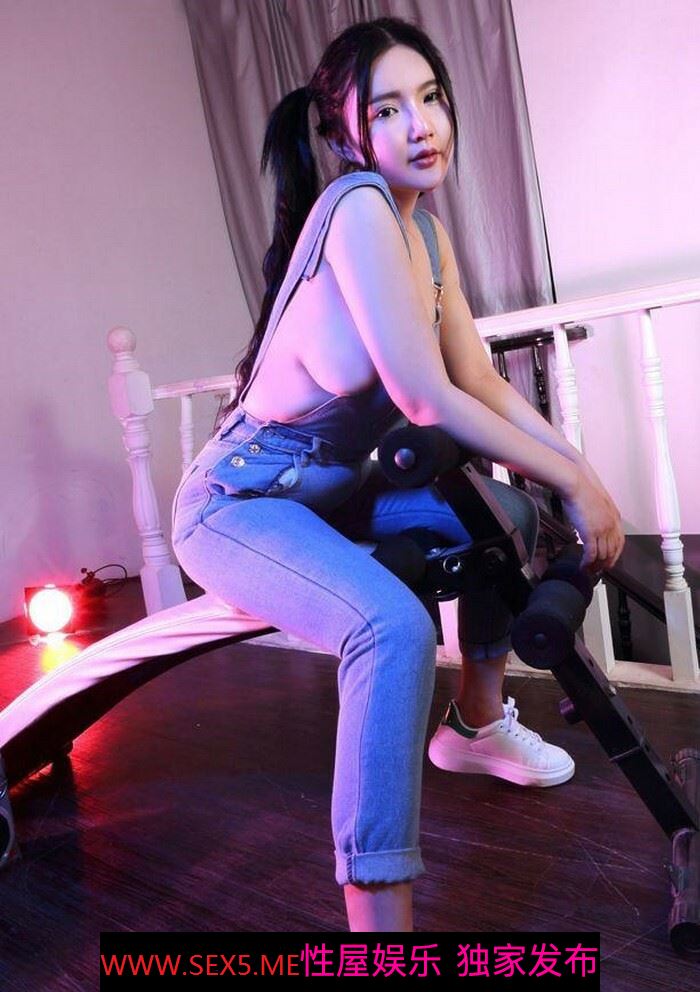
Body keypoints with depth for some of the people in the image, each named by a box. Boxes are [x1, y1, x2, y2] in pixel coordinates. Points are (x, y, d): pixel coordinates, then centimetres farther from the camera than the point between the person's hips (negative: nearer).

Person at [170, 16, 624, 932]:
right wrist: (574, 482, -19)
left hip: (330, 488, 9)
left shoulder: (426, 231, 6)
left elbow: (480, 383, 4)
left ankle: (476, 723, 30)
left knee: (510, 513, 12)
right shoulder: (356, 205, -21)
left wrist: (583, 470, -7)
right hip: (239, 503, -9)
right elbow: (425, 397, -27)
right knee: (394, 626, -35)